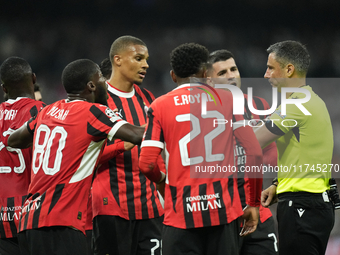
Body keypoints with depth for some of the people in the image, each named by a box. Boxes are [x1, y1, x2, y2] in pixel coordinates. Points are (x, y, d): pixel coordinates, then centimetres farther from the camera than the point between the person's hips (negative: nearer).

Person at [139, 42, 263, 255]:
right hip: (223, 208, 1)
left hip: (181, 212, -1)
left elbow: (146, 164, -5)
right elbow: (255, 152, 1)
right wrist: (254, 204, 8)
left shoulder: (160, 106, 4)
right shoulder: (228, 100, 7)